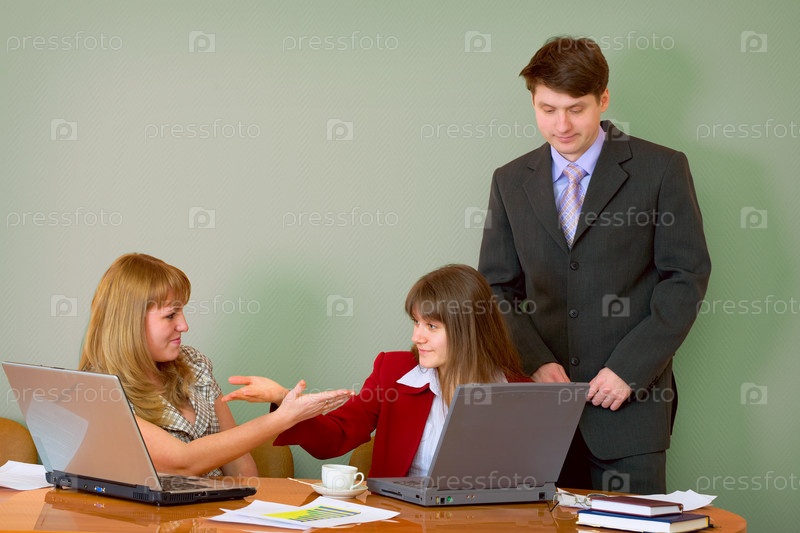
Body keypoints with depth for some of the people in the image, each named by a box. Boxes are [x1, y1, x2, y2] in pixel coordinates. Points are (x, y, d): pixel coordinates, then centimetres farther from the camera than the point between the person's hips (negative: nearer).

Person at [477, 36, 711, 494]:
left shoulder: (661, 169, 0)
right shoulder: (511, 181, 10)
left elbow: (686, 276, -3)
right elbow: (497, 286, 11)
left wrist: (628, 368, -11)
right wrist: (536, 362, -5)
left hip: (630, 401, -3)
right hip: (542, 400, 3)